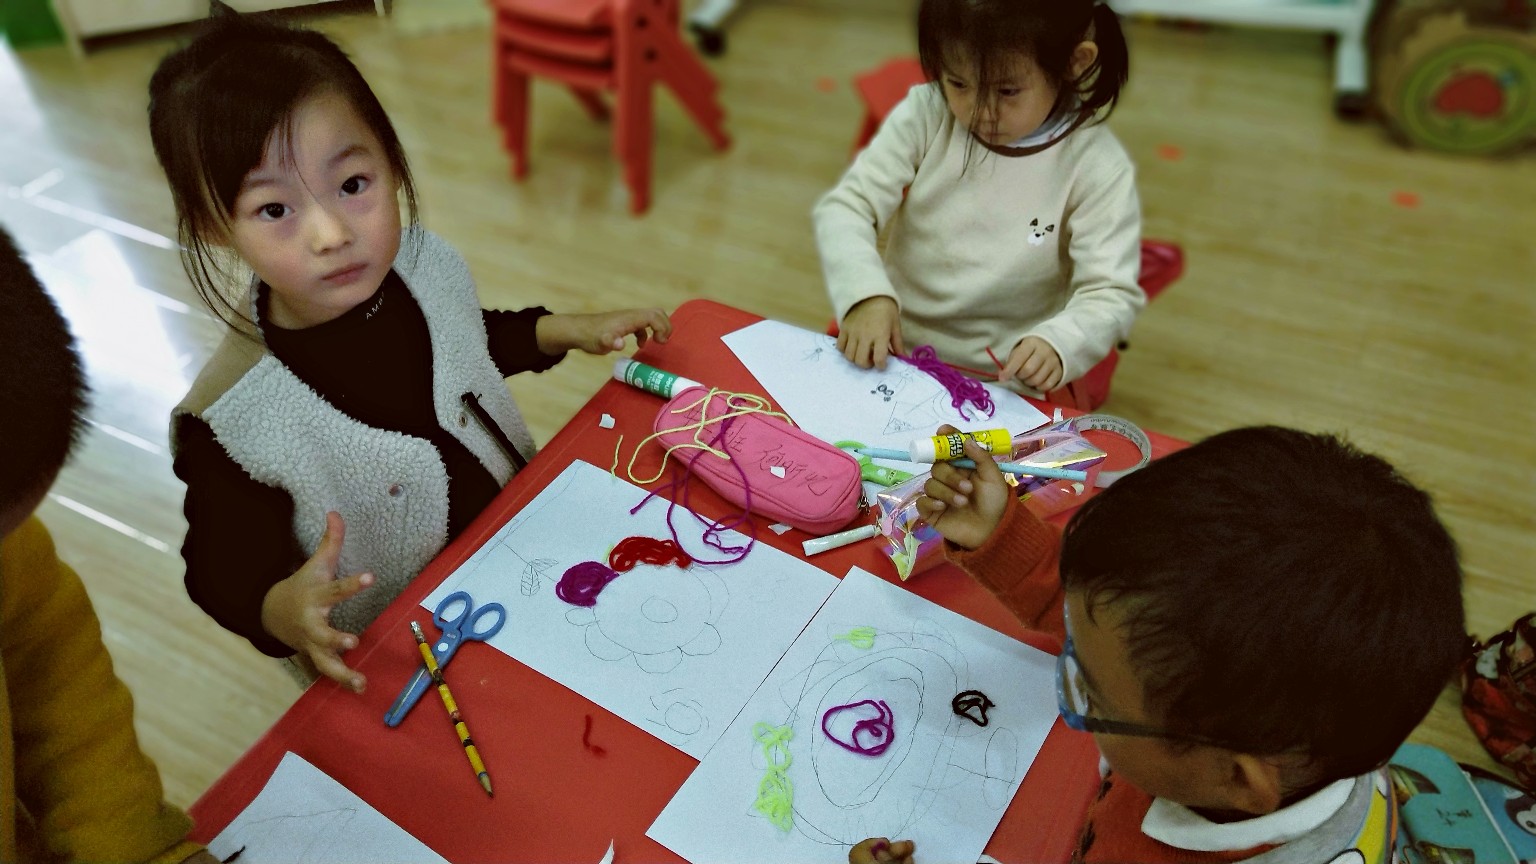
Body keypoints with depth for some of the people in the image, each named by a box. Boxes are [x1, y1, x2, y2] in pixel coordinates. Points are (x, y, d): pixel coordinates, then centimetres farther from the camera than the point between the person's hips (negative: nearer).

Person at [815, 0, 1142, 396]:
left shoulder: (1098, 169, -11)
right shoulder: (926, 116, -7)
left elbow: (1111, 294, -12)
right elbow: (845, 208, -8)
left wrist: (1056, 345, -33)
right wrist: (865, 294, -27)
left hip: (1002, 384, -1)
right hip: (885, 354, 2)